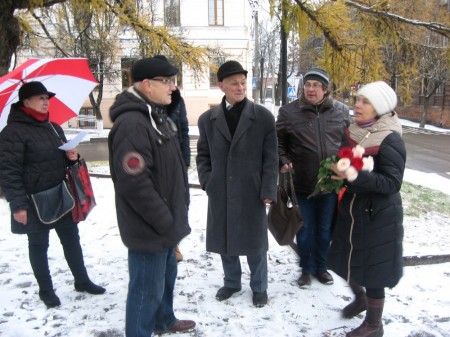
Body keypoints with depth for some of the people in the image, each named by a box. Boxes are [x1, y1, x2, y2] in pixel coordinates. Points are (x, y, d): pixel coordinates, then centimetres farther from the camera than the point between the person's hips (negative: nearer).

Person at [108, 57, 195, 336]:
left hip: (166, 225, 10)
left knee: (167, 276, 26)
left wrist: (177, 213, 15)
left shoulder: (157, 116, 10)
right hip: (150, 229, -10)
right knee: (148, 289, 4)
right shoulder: (131, 124, -23)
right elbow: (134, 184, -27)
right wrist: (166, 222, -19)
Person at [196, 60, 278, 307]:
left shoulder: (263, 116, -3)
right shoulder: (207, 118, 5)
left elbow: (270, 157, -5)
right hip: (220, 192, 3)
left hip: (251, 192, -3)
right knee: (224, 240, 14)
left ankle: (259, 287, 30)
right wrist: (207, 181, -2)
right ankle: (231, 282, 36)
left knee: (254, 241, 9)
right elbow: (203, 154, 11)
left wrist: (268, 190, -10)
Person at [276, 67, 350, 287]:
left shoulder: (341, 111, 2)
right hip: (302, 184, -1)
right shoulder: (288, 112, -4)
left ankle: (321, 266, 37)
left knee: (325, 229, 16)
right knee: (305, 229, 12)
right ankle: (306, 268, 32)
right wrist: (283, 162, -9)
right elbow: (278, 141, 5)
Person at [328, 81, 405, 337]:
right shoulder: (355, 132, 2)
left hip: (379, 216, -7)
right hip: (351, 210, 7)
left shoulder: (389, 140, -18)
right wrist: (338, 174, -2)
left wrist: (356, 176, -33)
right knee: (347, 260, 17)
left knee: (371, 268, 5)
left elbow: (392, 183, -23)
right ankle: (360, 299, 47)